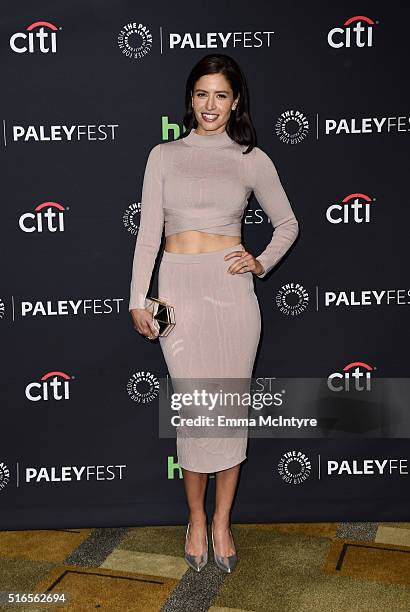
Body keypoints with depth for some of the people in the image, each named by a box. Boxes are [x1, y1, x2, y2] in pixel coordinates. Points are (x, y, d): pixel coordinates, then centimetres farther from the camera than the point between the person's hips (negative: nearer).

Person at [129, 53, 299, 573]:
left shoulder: (252, 159, 8)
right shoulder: (164, 155, 8)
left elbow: (287, 223, 17)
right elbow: (148, 231, 5)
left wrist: (262, 263, 1)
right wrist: (138, 300, 0)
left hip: (232, 287, 0)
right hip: (178, 287, 0)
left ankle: (222, 522, 20)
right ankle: (196, 517, 19)